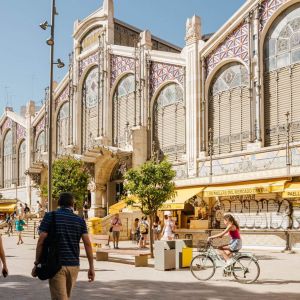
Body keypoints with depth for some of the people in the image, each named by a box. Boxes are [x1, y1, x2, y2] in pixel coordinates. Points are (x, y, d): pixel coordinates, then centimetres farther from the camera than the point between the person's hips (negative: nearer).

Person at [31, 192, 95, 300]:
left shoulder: (50, 216, -3)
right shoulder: (80, 220, 4)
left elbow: (41, 241, -9)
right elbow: (87, 244, -3)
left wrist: (36, 264, -1)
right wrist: (91, 267, 0)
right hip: (74, 265, 4)